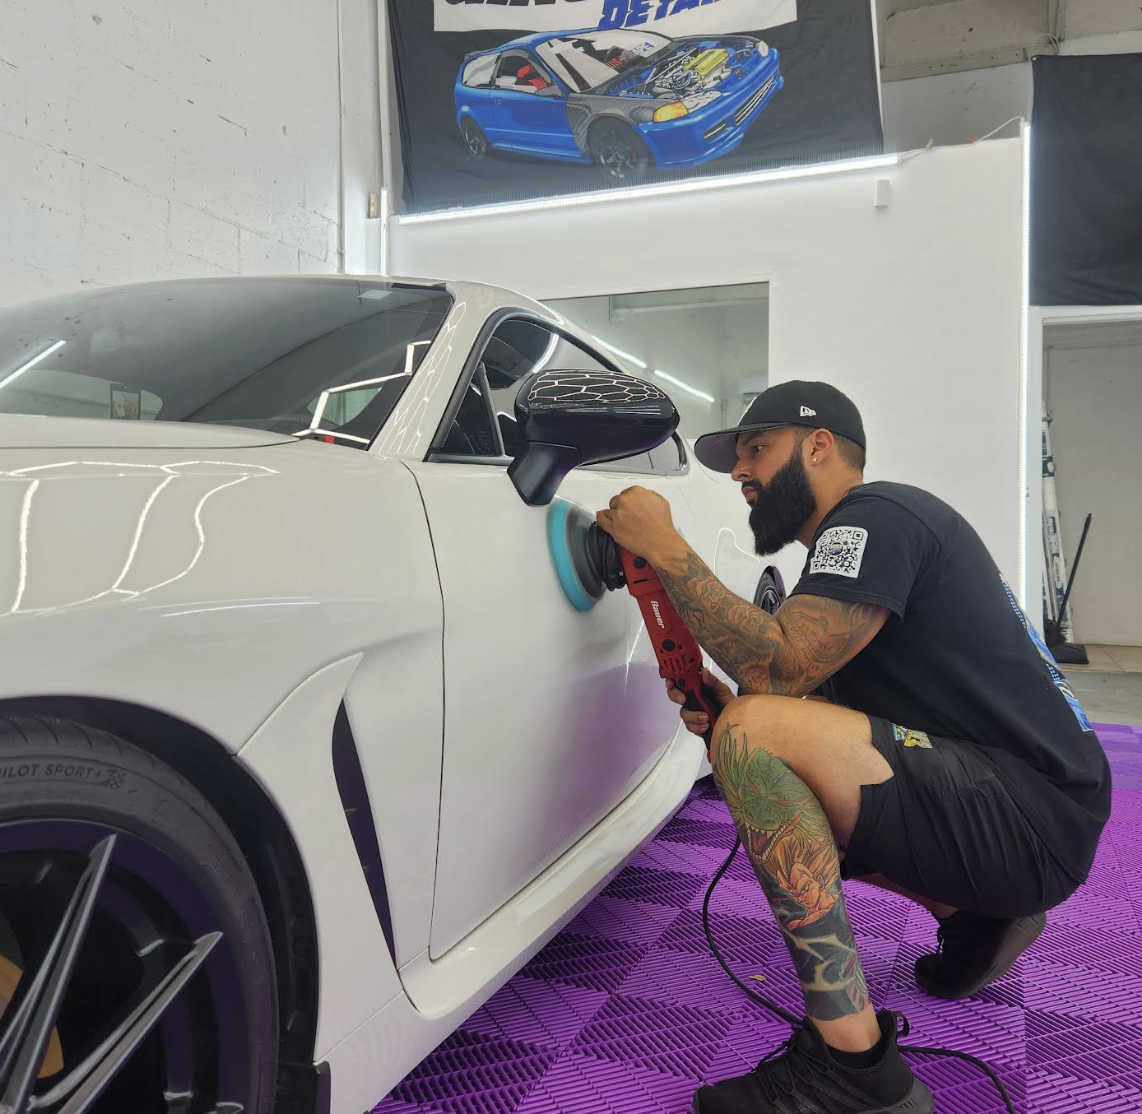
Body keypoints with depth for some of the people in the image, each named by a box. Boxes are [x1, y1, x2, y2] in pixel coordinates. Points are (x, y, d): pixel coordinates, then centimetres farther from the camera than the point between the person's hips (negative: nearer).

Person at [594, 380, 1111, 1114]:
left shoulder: (877, 514, -12)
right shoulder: (856, 536, 18)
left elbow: (778, 668, -25)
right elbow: (808, 704, 14)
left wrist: (665, 550, -18)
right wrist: (721, 708, -3)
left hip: (1035, 812, -10)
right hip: (994, 805, 10)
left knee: (753, 733, -27)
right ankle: (973, 915, 16)